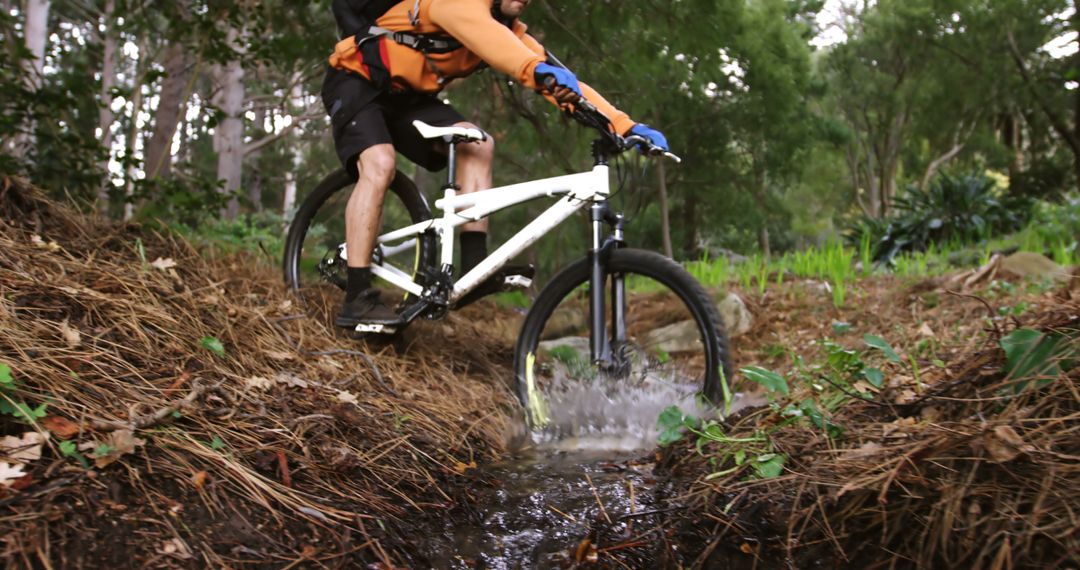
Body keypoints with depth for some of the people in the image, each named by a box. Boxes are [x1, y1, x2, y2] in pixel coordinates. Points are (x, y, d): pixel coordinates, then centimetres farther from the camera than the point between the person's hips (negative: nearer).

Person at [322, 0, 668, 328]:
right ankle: (357, 299, -24)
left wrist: (624, 126, -23)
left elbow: (562, 79, -11)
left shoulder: (508, 32, -3)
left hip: (405, 95, 7)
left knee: (476, 145, -13)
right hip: (356, 80, -7)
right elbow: (482, 32, -47)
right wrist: (537, 69, -66)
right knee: (380, 164, -29)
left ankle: (475, 267, -17)